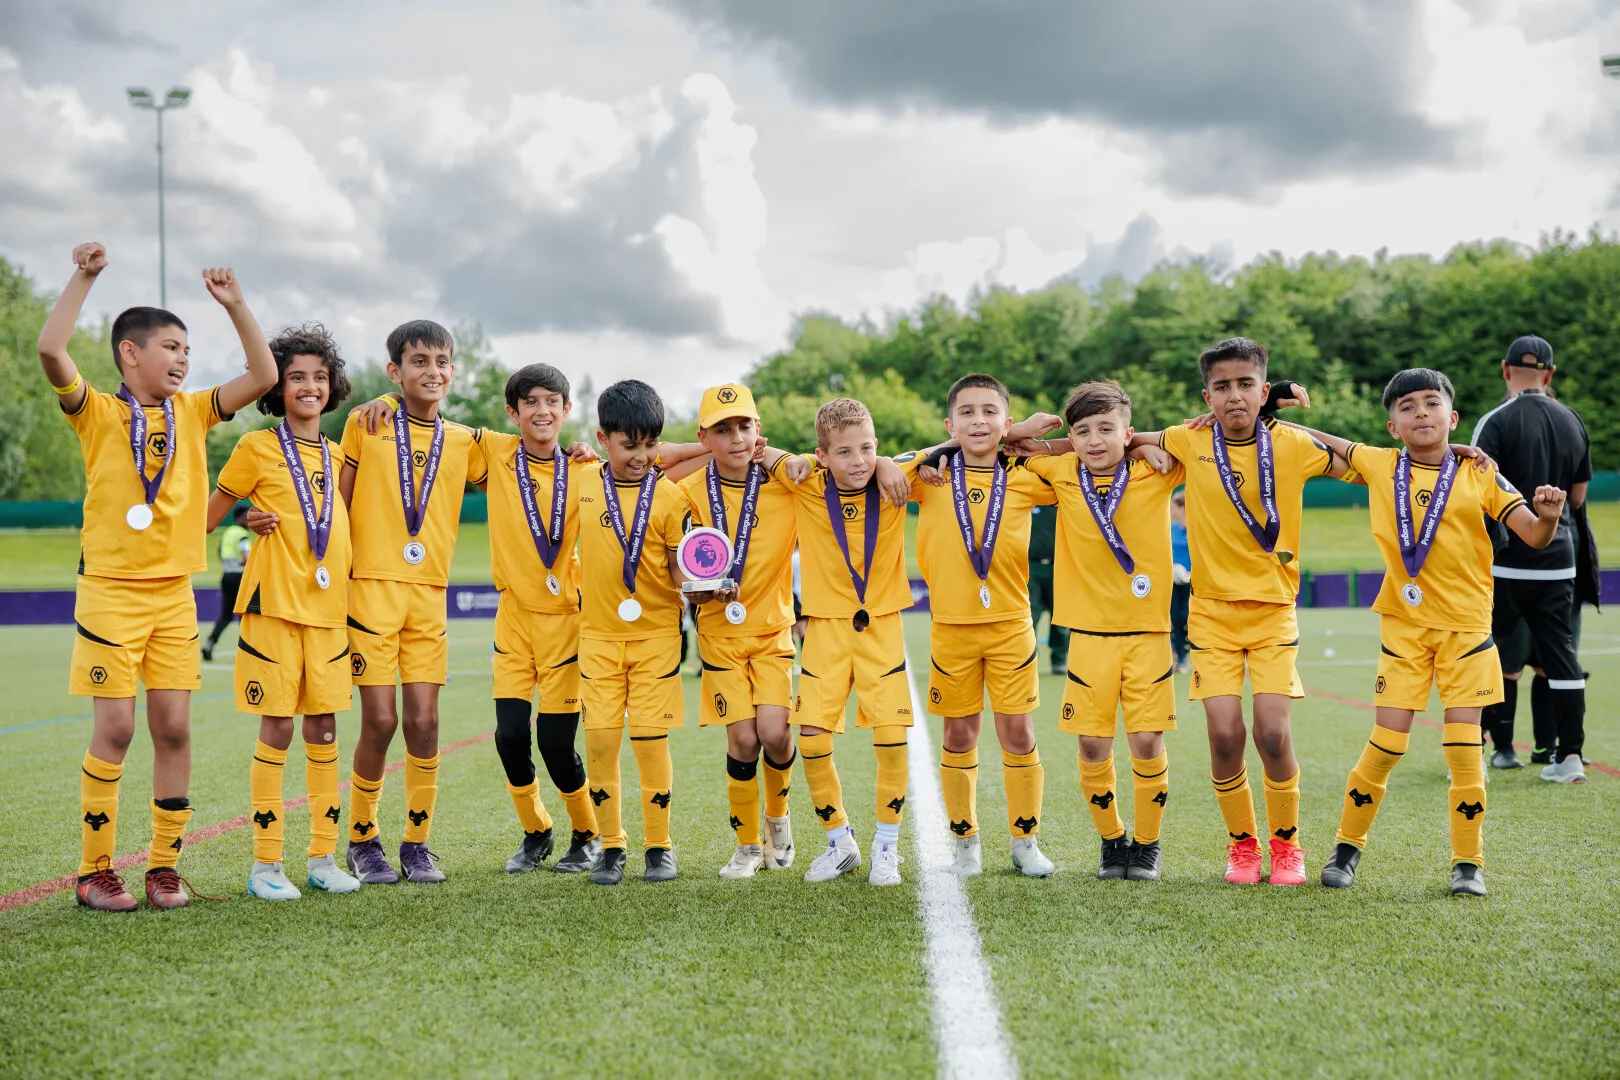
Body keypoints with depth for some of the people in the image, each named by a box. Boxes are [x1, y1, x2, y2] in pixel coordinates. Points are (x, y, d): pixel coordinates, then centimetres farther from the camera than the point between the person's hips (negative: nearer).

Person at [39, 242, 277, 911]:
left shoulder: (192, 413, 9)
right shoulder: (98, 413, -3)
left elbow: (263, 376, 4)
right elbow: (50, 350, -20)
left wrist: (234, 305, -1)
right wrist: (84, 277, -18)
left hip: (174, 593, 4)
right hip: (111, 589, -4)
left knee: (173, 727, 2)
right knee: (115, 728, -5)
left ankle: (164, 864, 11)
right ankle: (94, 870, 5)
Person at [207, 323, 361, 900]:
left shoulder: (337, 456, 14)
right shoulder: (258, 448, 0)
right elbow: (208, 516, 4)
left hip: (329, 608, 5)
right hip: (274, 604, -4)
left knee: (324, 729, 6)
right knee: (277, 728, -4)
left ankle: (323, 857, 13)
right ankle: (265, 864, 3)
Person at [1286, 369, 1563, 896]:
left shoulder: (1478, 475, -1)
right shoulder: (1378, 465, 2)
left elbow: (1533, 537, -4)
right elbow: (1310, 437, 10)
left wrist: (1548, 516, -26)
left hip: (1466, 625, -1)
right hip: (1403, 624, 1)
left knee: (1464, 744, -4)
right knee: (1386, 742, 0)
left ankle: (1468, 862, 9)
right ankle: (1347, 847, 17)